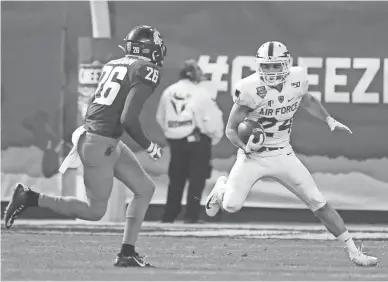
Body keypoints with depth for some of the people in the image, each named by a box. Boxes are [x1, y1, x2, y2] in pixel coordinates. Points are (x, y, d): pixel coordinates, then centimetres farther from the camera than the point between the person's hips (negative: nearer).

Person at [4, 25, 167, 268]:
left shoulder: (113, 65, 11)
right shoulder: (147, 71, -14)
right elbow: (128, 119, -20)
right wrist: (149, 146, -7)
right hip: (100, 145, -9)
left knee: (145, 188, 14)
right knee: (95, 211, 3)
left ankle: (127, 253, 14)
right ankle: (30, 198, 3)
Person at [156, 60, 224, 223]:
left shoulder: (168, 92, 4)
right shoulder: (201, 93, -11)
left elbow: (160, 118, 11)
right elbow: (213, 118, -11)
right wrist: (215, 137, 4)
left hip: (175, 141, 5)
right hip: (197, 140, -5)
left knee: (176, 179, 14)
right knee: (197, 179, 2)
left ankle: (169, 215, 14)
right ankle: (191, 215, -4)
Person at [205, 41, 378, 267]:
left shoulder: (297, 79, -7)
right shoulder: (252, 89, -21)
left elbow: (307, 101, 20)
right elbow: (231, 129, -12)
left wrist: (329, 120, 9)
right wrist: (244, 146, -31)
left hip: (283, 154, 3)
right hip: (253, 156, -3)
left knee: (319, 204, -3)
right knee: (231, 206, -15)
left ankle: (354, 252, 3)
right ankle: (222, 188, 24)